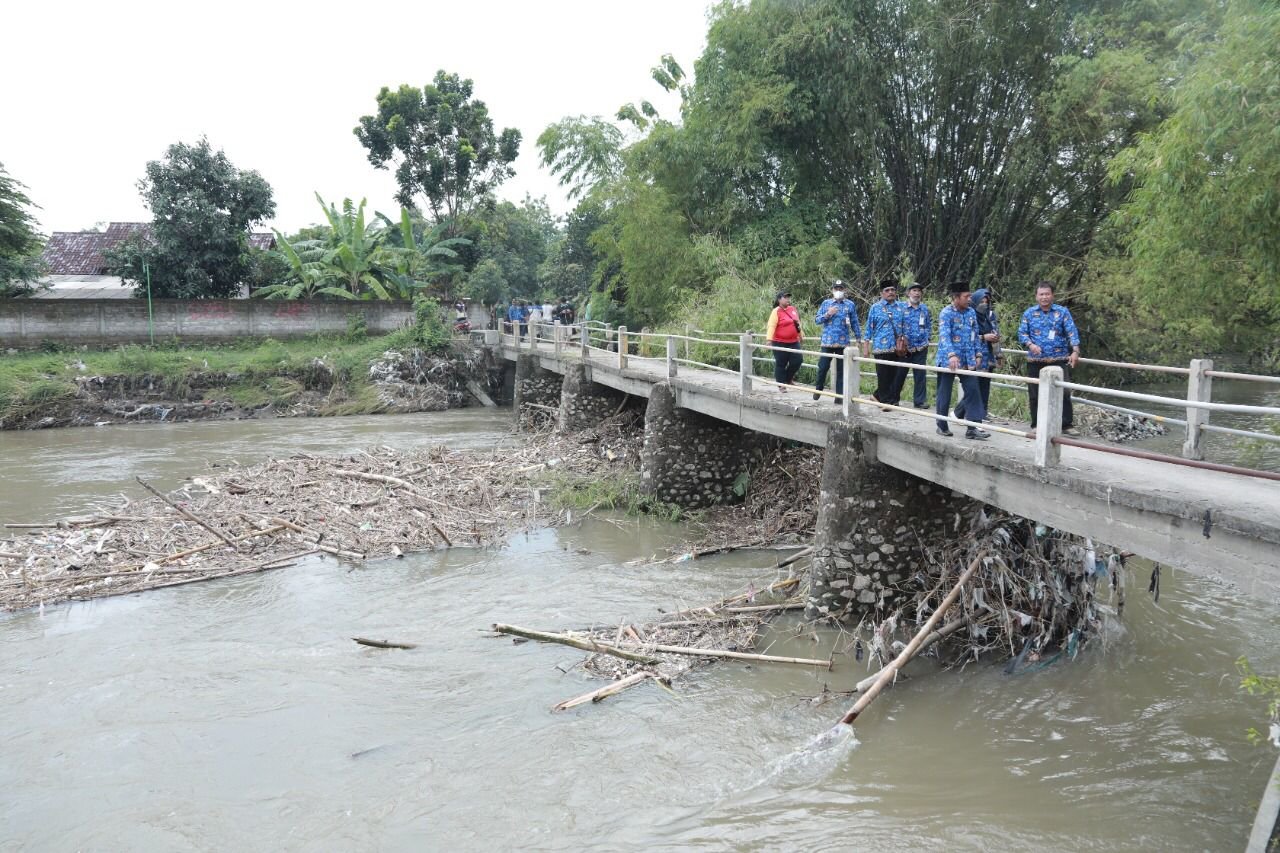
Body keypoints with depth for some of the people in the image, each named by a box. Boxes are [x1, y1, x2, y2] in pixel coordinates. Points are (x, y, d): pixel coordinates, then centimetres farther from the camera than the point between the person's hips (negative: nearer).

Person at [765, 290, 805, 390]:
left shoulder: (793, 309, 11)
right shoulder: (776, 311, -10)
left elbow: (798, 323, 22)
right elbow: (771, 326, -20)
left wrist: (801, 335, 28)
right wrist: (769, 339, -31)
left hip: (793, 342, 6)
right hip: (780, 343, -6)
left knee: (798, 360, 4)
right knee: (781, 364, 1)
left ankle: (788, 378, 25)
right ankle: (781, 384, 11)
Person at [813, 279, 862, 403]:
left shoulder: (850, 304, 6)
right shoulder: (826, 303, 7)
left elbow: (854, 323, 10)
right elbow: (817, 320, 5)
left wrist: (858, 338, 9)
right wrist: (827, 314, -12)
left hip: (843, 342, 0)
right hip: (827, 342, 0)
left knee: (841, 370, 3)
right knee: (823, 367, -1)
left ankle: (839, 396, 9)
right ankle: (818, 389, 22)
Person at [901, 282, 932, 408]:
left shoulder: (925, 309, 6)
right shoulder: (901, 308, -4)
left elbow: (929, 325, 16)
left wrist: (925, 337, 4)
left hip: (921, 347, 2)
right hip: (905, 346, -2)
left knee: (920, 374, 4)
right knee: (900, 373, 5)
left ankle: (920, 400, 11)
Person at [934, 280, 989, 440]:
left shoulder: (971, 312, 8)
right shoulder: (946, 313, -12)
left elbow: (975, 335, 16)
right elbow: (944, 335, -24)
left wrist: (978, 354, 9)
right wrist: (952, 355, -36)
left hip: (968, 361, 5)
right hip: (948, 361, -5)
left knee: (973, 391, -3)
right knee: (945, 394, 6)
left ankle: (973, 427, -3)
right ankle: (942, 426, 18)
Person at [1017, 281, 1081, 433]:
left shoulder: (1062, 312, 5)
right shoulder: (1029, 313, 9)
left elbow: (1071, 332, -3)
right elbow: (1022, 333, 4)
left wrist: (1075, 351, -16)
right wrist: (1030, 344, -16)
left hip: (1059, 360, -1)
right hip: (1035, 361, 2)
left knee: (1063, 392, -8)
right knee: (1035, 394, 5)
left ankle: (1067, 424, 1)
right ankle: (1036, 425, 16)